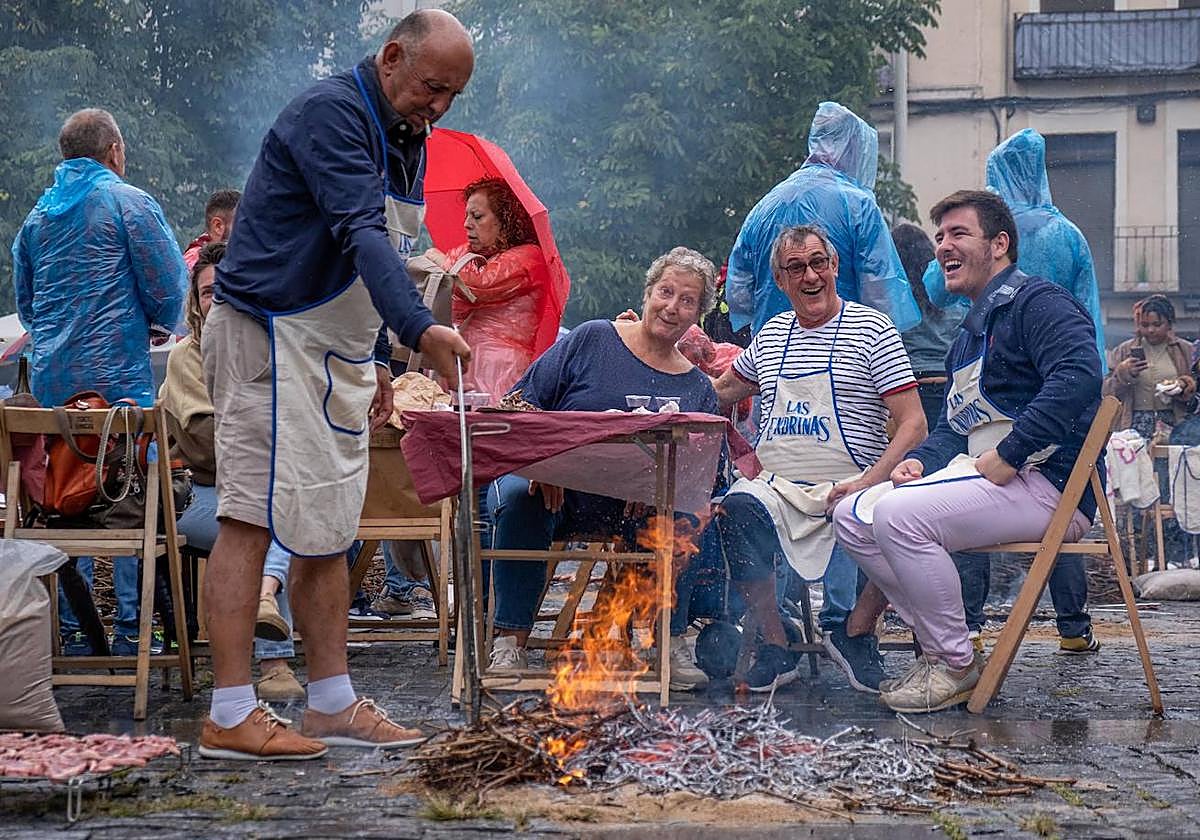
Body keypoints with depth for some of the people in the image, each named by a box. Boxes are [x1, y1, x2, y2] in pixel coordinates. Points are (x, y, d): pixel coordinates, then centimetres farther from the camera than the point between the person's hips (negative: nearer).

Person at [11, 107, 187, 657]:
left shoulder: (37, 215, 17)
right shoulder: (128, 202, -3)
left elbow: (25, 303, 23)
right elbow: (168, 292, -5)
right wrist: (158, 327, 14)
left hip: (51, 377, 6)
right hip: (117, 374, -6)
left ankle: (70, 628, 10)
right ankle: (130, 627, -4)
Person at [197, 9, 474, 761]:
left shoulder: (404, 139, 15)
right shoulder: (332, 114, -17)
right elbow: (362, 235, -30)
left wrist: (376, 360, 20)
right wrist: (420, 330, -41)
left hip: (332, 349, 10)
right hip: (270, 334, -10)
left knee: (328, 525, 10)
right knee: (253, 516, -10)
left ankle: (332, 705, 16)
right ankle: (231, 718, -10)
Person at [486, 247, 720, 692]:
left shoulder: (697, 388, 14)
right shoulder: (591, 340, 6)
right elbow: (523, 402, 1)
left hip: (630, 506, 2)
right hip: (554, 490, -2)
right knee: (517, 497, -35)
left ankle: (671, 641, -16)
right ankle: (510, 642, -26)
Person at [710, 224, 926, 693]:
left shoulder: (872, 329, 3)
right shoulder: (771, 335, 18)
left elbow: (913, 424, -4)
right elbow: (720, 393, 35)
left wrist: (869, 482, -17)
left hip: (845, 491, -3)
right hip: (775, 486, 3)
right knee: (738, 509, -30)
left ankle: (849, 628, -5)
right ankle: (774, 646, -17)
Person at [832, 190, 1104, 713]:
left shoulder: (1039, 302, -6)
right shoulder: (968, 334, 25)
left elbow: (1079, 376, -25)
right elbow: (953, 427, 27)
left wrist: (1007, 456, -24)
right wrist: (920, 460, 3)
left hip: (1049, 487, -10)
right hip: (976, 476, 10)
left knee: (898, 515, -28)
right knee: (851, 517, -1)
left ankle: (957, 666, -14)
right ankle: (938, 647, -1)